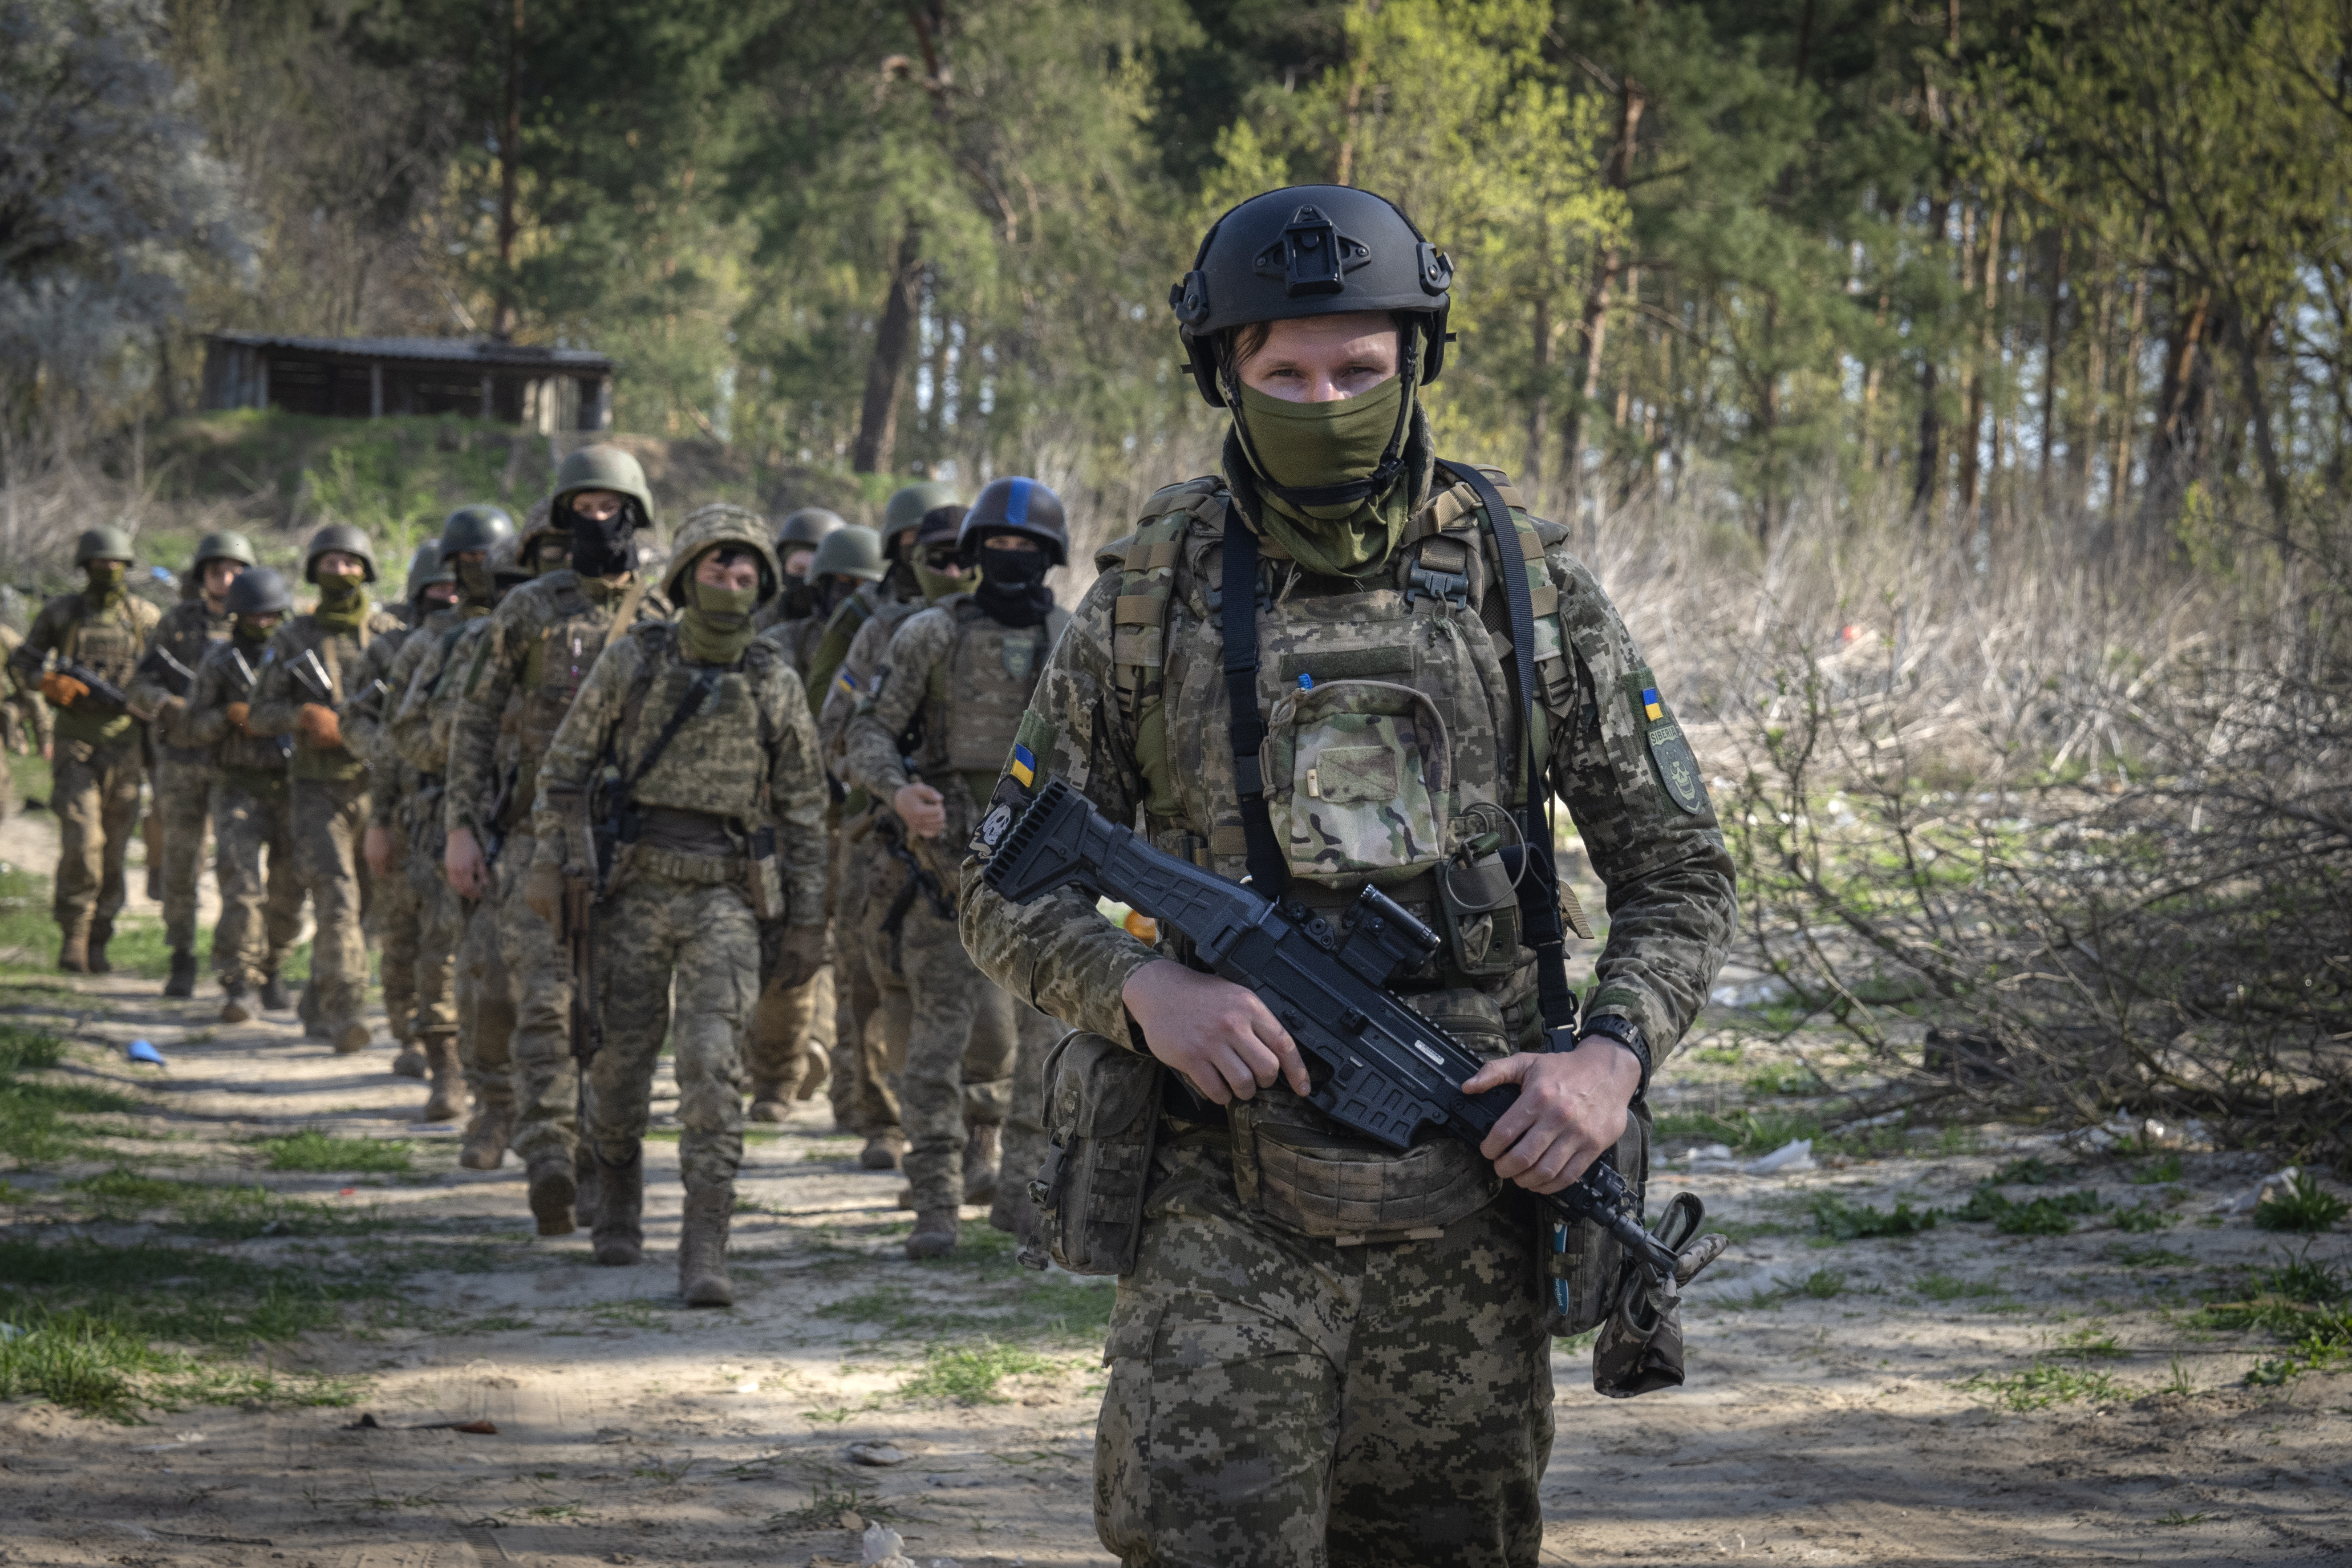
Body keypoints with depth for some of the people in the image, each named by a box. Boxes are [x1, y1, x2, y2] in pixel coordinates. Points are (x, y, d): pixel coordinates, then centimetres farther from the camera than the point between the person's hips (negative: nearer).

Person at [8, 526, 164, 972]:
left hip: (125, 745, 2)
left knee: (114, 849, 3)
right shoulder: (60, 613, 1)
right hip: (76, 743, -2)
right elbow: (22, 660, 10)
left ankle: (98, 942, 13)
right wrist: (49, 682, -11)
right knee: (82, 842, -15)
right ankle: (73, 933, -3)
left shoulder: (146, 617, 4)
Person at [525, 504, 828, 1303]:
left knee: (713, 1066, -12)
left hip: (725, 894, -1)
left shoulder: (775, 684, 4)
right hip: (634, 885, 1)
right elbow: (567, 763, 6)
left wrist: (807, 920, 7)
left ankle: (704, 1251, -14)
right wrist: (549, 860, -3)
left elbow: (803, 808, 8)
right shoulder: (633, 659, 2)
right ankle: (619, 1204, 34)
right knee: (622, 1058, 8)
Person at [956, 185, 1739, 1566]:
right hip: (1229, 1210, -1)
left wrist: (1616, 1056, -10)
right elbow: (1007, 887, 8)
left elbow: (1679, 876, 9)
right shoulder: (1153, 591, 4)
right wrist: (1141, 988, -13)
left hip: (1470, 1210, 1)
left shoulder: (1525, 581, 5)